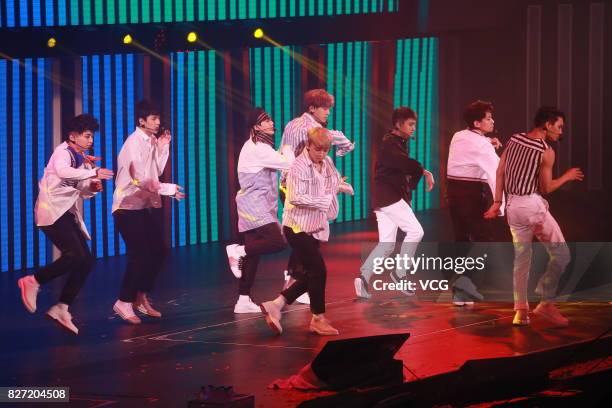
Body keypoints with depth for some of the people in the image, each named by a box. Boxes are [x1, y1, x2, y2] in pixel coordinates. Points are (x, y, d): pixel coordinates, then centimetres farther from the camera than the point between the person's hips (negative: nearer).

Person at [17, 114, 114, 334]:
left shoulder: (82, 159, 17)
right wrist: (93, 172, -32)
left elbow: (83, 191, 22)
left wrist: (93, 187, 0)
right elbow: (63, 171, -32)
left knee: (85, 260, 0)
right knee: (76, 255, -22)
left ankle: (61, 308, 4)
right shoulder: (63, 152, -9)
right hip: (52, 210, -9)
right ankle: (33, 282, -9)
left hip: (68, 213, 9)